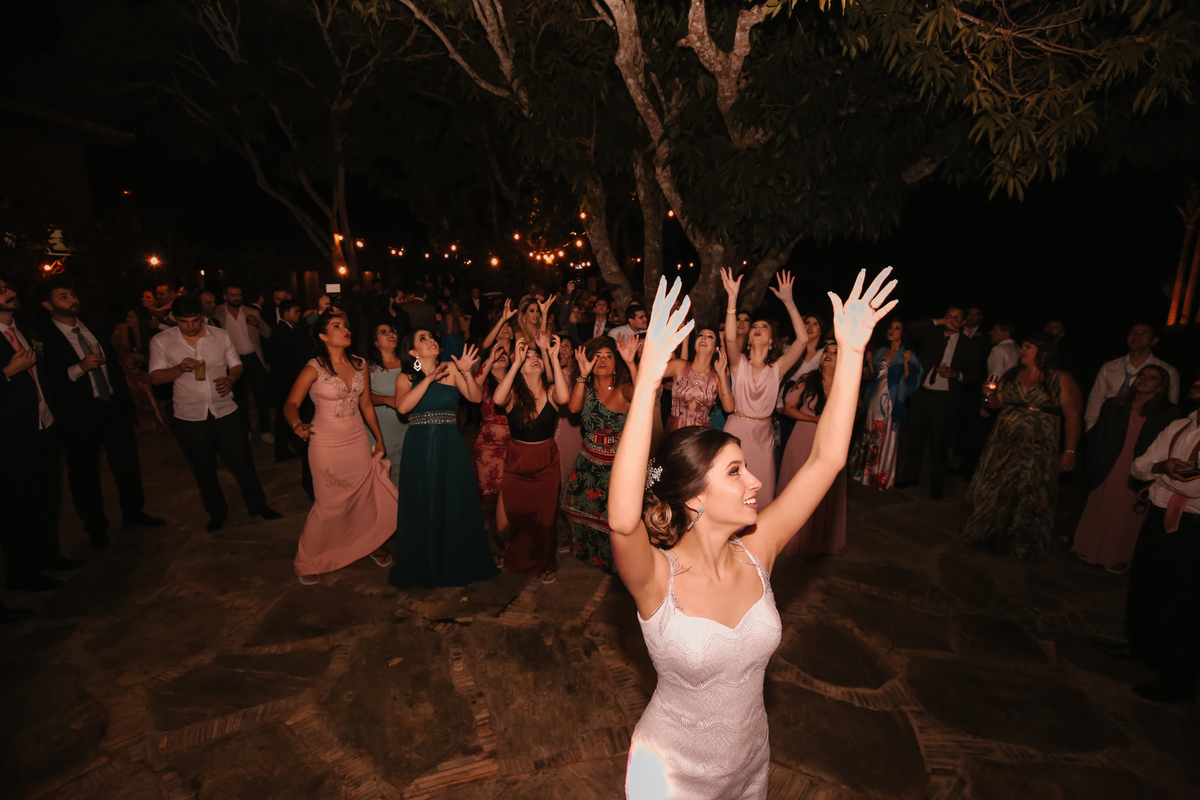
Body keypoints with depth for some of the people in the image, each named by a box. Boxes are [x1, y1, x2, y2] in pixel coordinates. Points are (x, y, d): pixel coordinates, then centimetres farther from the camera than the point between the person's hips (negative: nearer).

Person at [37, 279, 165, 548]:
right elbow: (45, 381, -18)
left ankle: (133, 511, 32)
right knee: (84, 471, 10)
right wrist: (79, 368, -28)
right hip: (80, 413, -5)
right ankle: (95, 527, 26)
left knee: (127, 460, 13)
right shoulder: (44, 336, -13)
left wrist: (124, 396, 11)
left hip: (112, 405, 5)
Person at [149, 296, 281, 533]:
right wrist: (180, 368, -22)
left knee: (242, 462, 5)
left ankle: (257, 505, 24)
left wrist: (230, 379, -15)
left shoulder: (221, 335, 2)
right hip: (190, 418, 0)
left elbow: (236, 365, 7)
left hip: (225, 412, 0)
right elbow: (155, 377, -3)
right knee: (203, 469, 14)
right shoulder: (161, 341, -1)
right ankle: (217, 512, 33)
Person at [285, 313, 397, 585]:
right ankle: (309, 561, 26)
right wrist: (297, 424, -34)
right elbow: (291, 403, -12)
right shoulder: (314, 368, -11)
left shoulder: (360, 364, 3)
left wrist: (379, 440, 14)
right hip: (327, 445, -4)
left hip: (358, 442, 5)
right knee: (330, 505, 1)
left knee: (371, 496, 7)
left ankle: (372, 544, 34)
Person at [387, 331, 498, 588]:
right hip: (419, 450, 0)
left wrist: (466, 373, -22)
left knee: (455, 506, 7)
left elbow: (476, 397, -7)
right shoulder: (405, 378, 3)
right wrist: (429, 378, -20)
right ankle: (421, 568, 27)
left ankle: (457, 565, 25)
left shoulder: (450, 368, 2)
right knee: (421, 510, 9)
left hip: (450, 448, 0)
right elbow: (402, 406, -17)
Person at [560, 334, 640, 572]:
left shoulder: (622, 390, -7)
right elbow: (573, 407, -20)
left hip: (617, 465, -3)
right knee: (583, 510, 13)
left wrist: (630, 363, -42)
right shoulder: (586, 389, 2)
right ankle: (588, 554, 42)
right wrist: (583, 375, -31)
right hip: (588, 464, 3)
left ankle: (613, 561, 26)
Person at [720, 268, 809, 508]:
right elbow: (730, 338, -21)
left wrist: (788, 301, -14)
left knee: (762, 490, 8)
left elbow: (803, 339, -10)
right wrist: (732, 297, -26)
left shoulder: (776, 369, 1)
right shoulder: (739, 363, -1)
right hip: (737, 429, -1)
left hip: (764, 434, 2)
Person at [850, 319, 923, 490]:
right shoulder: (880, 351, 12)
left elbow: (909, 381, -7)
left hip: (891, 402, -5)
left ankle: (883, 477, 11)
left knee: (886, 439, 0)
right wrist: (869, 362, 5)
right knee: (870, 436, 9)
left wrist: (906, 363, -19)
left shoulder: (907, 355, -2)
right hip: (874, 400, 5)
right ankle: (867, 473, 19)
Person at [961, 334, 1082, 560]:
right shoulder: (1012, 374, 8)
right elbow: (996, 402, 15)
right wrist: (991, 393, -8)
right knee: (994, 489, 10)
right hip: (1003, 445, 4)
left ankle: (1021, 544, 23)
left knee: (1029, 496, 5)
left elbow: (1072, 417, -7)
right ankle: (990, 533, 28)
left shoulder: (1062, 380, -4)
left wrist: (1070, 451, -11)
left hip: (1036, 450, -4)